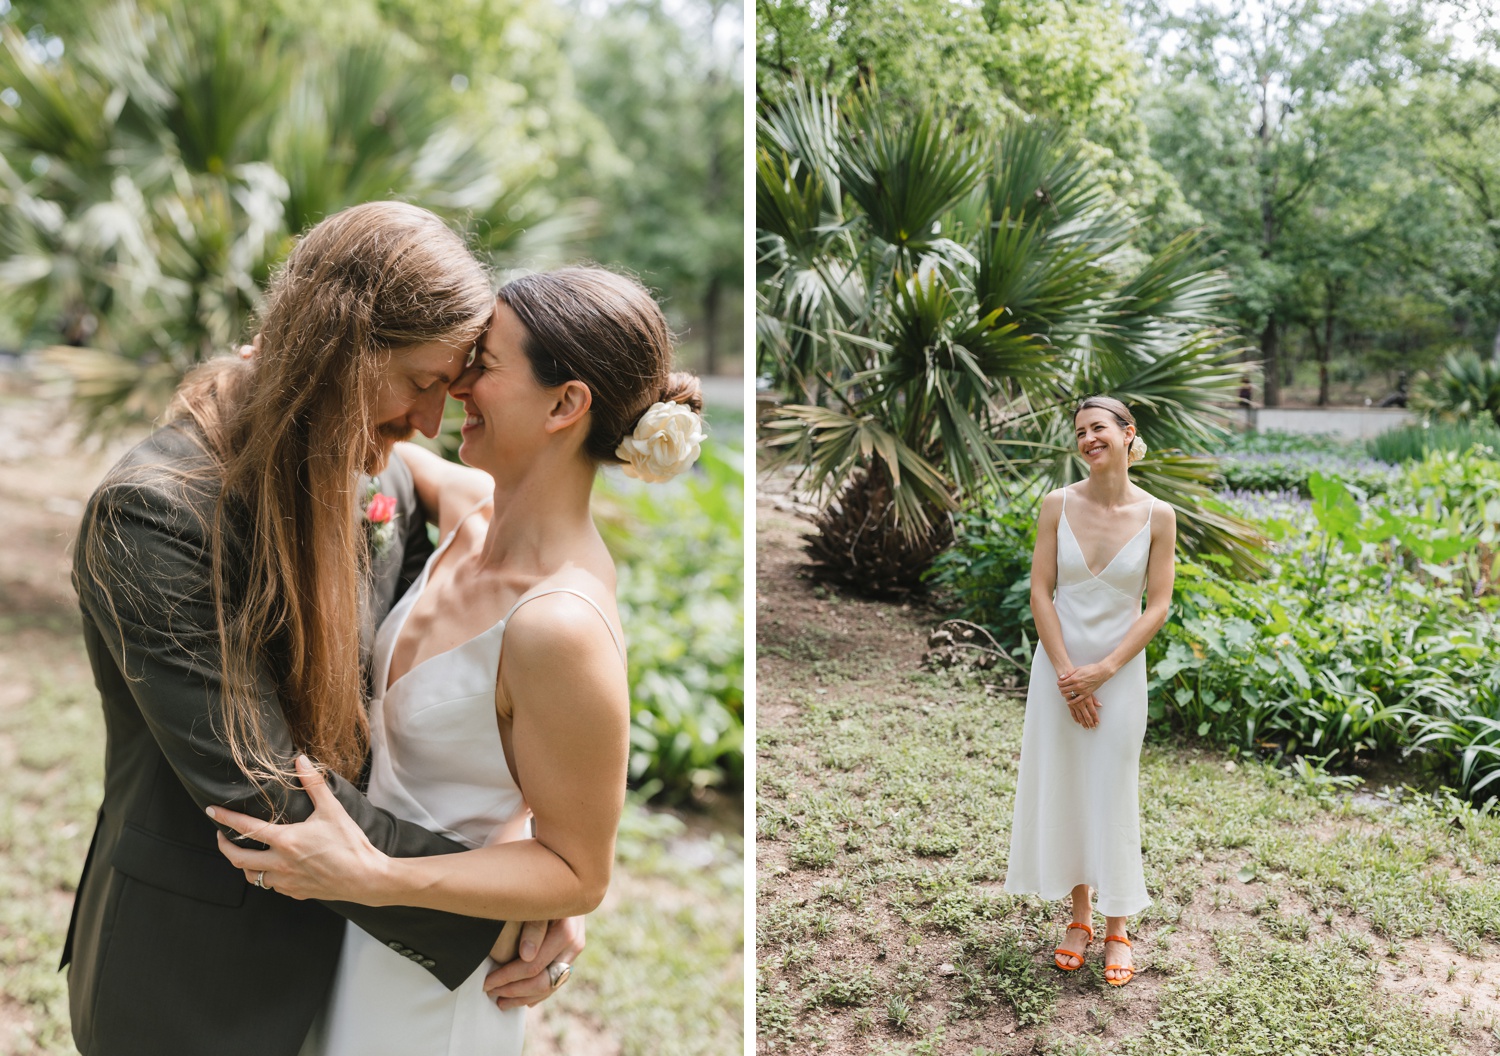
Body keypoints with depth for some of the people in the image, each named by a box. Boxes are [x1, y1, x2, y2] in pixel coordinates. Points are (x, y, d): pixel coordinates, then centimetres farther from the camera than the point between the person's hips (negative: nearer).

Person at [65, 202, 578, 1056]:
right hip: (193, 984, -5)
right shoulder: (155, 514, -24)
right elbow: (263, 794, -26)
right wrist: (487, 915, -25)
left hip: (339, 938, 6)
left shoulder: (384, 479, -3)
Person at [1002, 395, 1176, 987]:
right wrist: (1066, 672, -11)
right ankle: (1079, 916, 27)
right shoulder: (1058, 505, -5)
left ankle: (1116, 930, 21)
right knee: (1058, 788, 9)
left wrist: (1101, 672, -13)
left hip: (1120, 671, -1)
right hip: (1058, 666, 2)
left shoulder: (1157, 516, -7)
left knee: (1113, 795, 6)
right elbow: (1040, 591, -5)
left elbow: (1158, 606, -6)